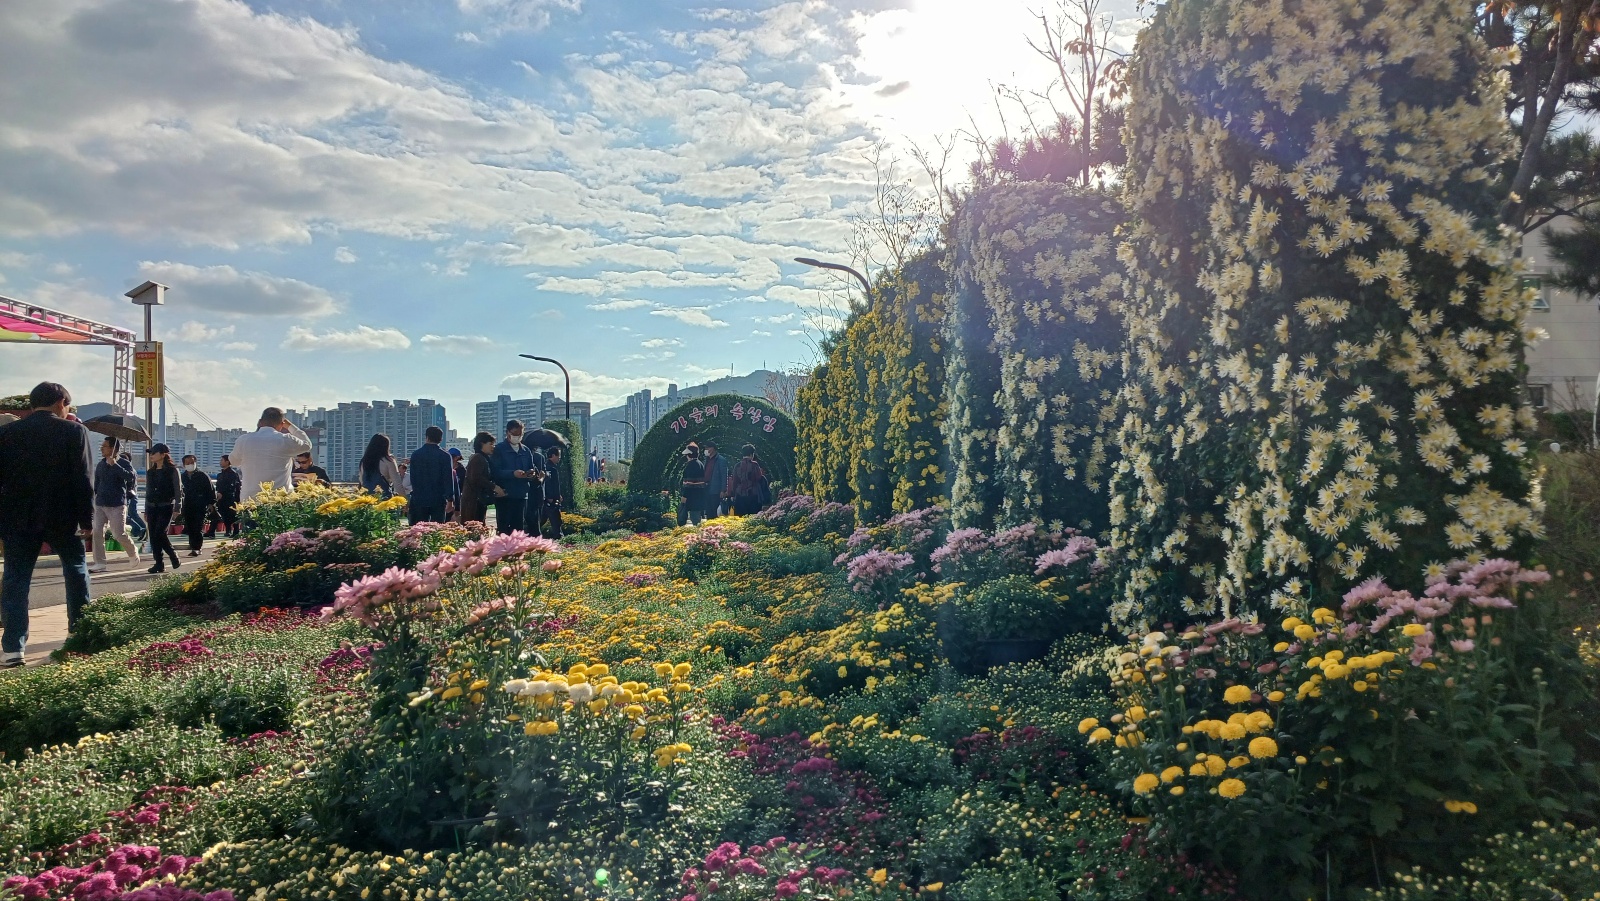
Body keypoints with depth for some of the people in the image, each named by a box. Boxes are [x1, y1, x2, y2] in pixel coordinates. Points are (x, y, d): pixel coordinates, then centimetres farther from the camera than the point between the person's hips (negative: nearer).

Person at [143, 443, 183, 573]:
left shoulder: (172, 471, -2)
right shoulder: (150, 472, 14)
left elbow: (178, 490, -5)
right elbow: (148, 492, 19)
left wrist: (177, 508, -11)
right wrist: (146, 510, 16)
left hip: (166, 506, -6)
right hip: (152, 507, 6)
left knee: (160, 533, -16)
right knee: (153, 536, 0)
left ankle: (174, 556, 3)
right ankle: (159, 564, 4)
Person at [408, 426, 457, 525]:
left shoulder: (415, 454, 2)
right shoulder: (445, 456, -7)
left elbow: (412, 477, 8)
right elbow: (448, 479, -9)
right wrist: (450, 500, -6)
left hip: (419, 499, 2)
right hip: (438, 499, -2)